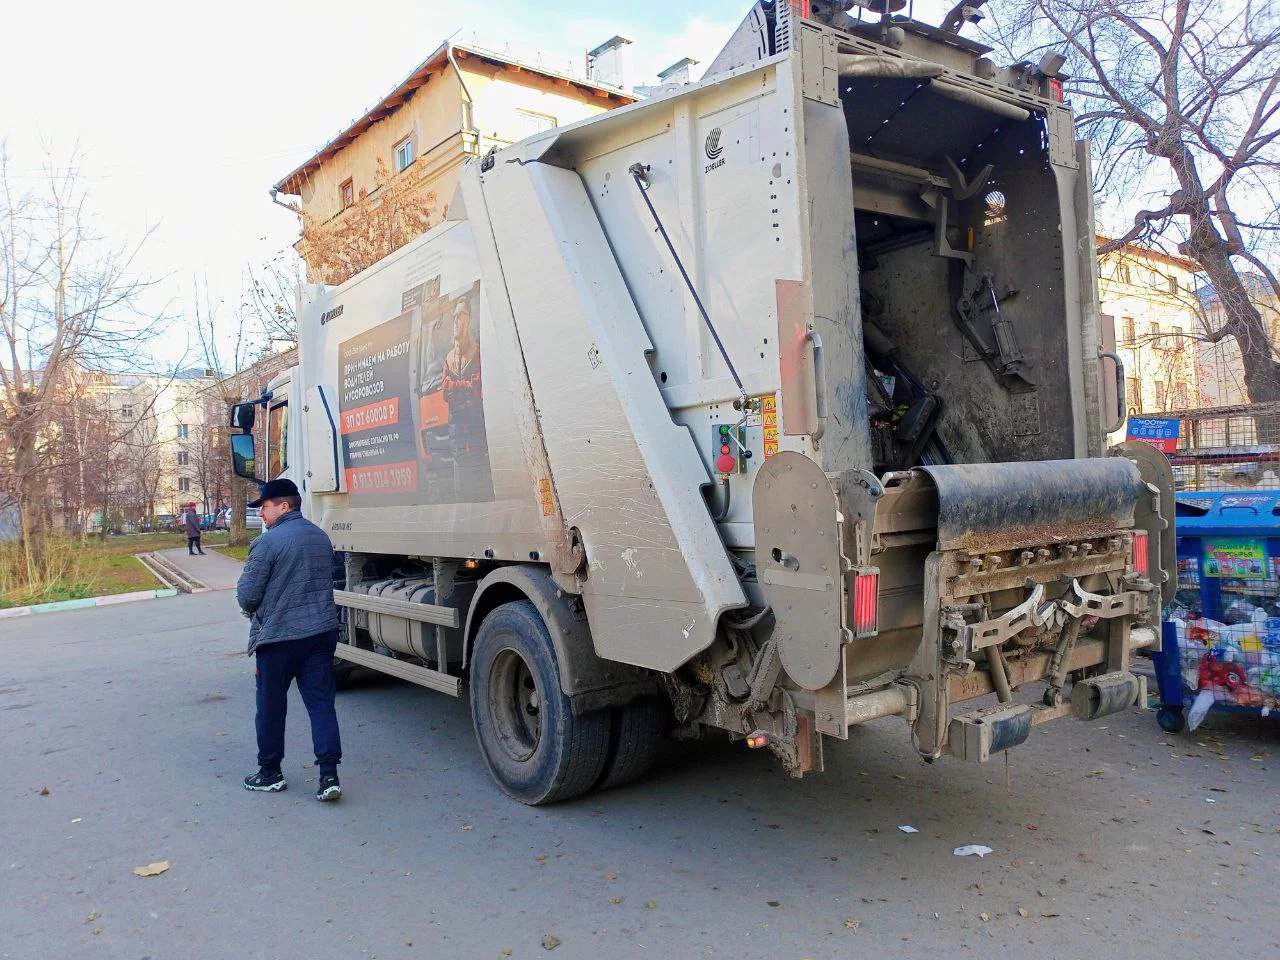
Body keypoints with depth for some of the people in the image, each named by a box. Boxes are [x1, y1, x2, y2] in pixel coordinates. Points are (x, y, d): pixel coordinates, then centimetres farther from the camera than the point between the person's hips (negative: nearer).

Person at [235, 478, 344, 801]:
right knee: (322, 703, 5)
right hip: (322, 632, 6)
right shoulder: (321, 537, 9)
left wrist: (252, 611, 9)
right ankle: (329, 775, 0)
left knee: (271, 707, 11)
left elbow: (247, 595, -12)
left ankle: (270, 773, 25)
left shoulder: (268, 542, -14)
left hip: (278, 638, -6)